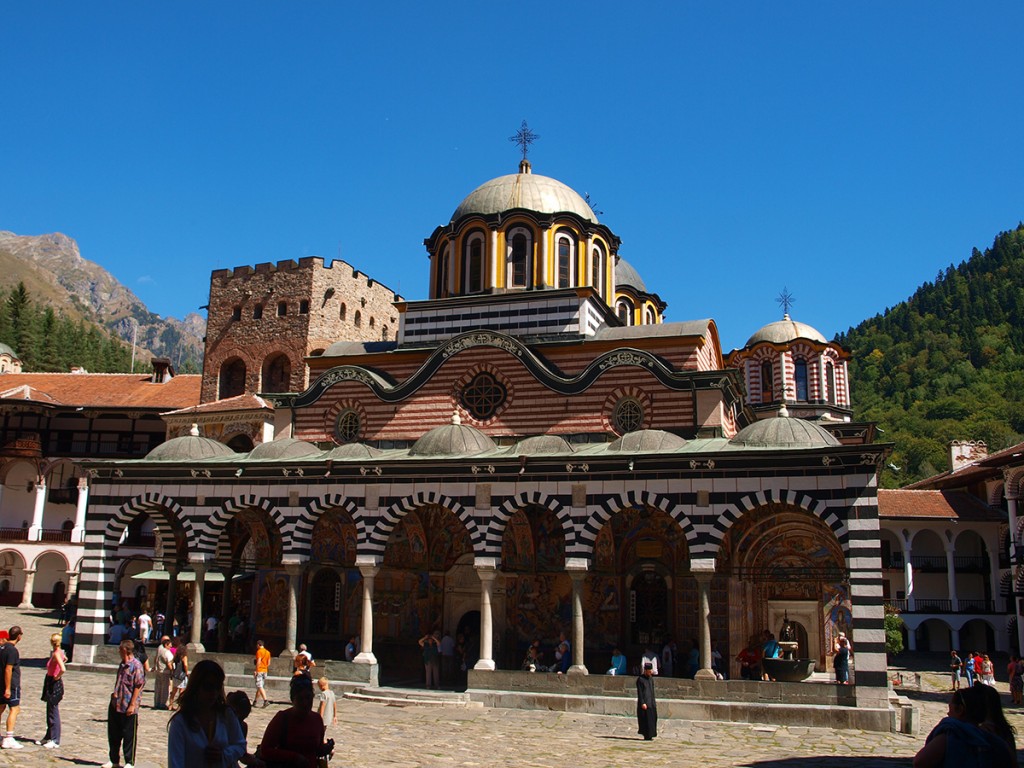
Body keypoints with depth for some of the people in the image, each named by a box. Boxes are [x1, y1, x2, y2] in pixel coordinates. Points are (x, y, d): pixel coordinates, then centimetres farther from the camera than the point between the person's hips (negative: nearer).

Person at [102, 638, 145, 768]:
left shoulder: (136, 666, -15)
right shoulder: (122, 664, 11)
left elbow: (138, 686, -16)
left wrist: (132, 705, -17)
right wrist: (115, 694, 14)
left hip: (128, 708, -8)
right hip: (115, 705, 8)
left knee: (129, 736, 3)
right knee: (113, 734, 14)